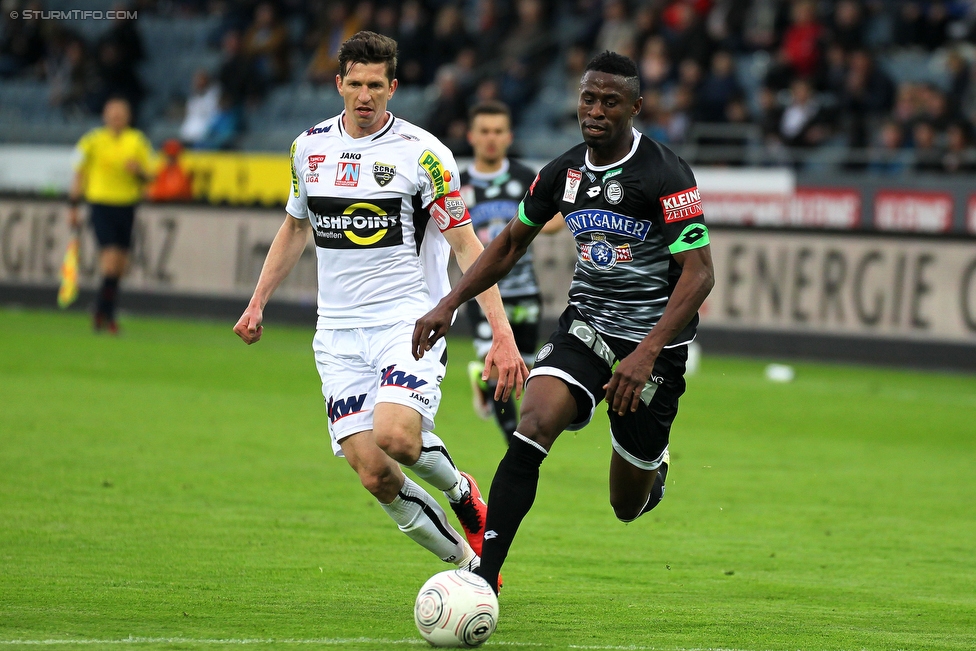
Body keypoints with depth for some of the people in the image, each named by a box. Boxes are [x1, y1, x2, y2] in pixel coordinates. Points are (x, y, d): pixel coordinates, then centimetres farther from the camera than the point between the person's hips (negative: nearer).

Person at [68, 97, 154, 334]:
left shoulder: (138, 142, 5)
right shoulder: (92, 141, -1)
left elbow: (148, 177, 8)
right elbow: (78, 176, 6)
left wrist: (138, 170, -14)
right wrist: (73, 208, 4)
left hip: (127, 206, 3)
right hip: (101, 204, -3)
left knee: (119, 266, 6)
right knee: (110, 257, -16)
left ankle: (105, 314, 19)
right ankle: (104, 313, -6)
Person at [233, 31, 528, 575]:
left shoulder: (423, 153, -6)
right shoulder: (309, 147, 8)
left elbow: (467, 246, -6)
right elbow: (296, 229, 25)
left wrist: (503, 335, -13)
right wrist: (258, 303, 22)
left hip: (411, 320, -4)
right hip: (339, 333, 4)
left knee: (395, 436, -29)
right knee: (373, 474, -10)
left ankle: (461, 489, 5)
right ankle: (469, 563, 9)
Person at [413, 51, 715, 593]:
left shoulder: (666, 176, -18)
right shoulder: (563, 172, 0)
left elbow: (699, 274, -21)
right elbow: (511, 243, 15)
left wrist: (647, 352, -31)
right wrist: (450, 303, 6)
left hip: (655, 339, -4)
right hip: (586, 322, 4)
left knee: (628, 507, 6)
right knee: (532, 426, -25)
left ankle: (653, 467, 46)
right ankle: (484, 578, -26)